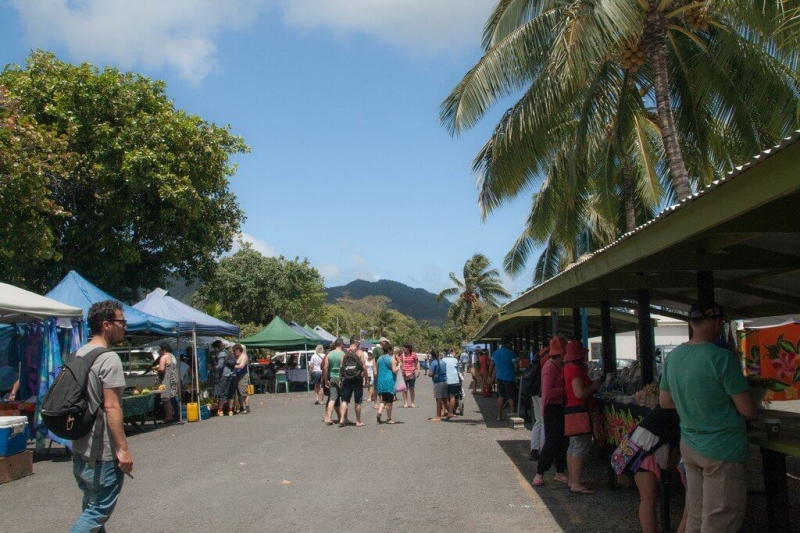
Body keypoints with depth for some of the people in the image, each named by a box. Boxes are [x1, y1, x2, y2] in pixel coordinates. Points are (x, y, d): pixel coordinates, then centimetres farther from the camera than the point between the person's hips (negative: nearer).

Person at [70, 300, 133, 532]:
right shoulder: (109, 358, -17)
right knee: (100, 510, -1)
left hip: (79, 446, 9)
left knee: (91, 506, 19)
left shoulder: (78, 354, 10)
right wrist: (123, 449, -19)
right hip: (102, 452, -9)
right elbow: (111, 406, -22)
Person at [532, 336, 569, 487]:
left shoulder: (561, 366, 10)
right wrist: (566, 390, -20)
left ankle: (560, 473, 23)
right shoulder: (550, 367, -18)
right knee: (552, 442, -7)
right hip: (553, 408, -9)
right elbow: (548, 391, -23)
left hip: (561, 407, 9)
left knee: (563, 441, 13)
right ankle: (539, 474, 3)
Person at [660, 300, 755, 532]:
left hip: (689, 446, 7)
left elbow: (664, 402, 15)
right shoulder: (722, 358, -19)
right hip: (722, 451, -7)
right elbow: (748, 411, -15)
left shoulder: (673, 357, 4)